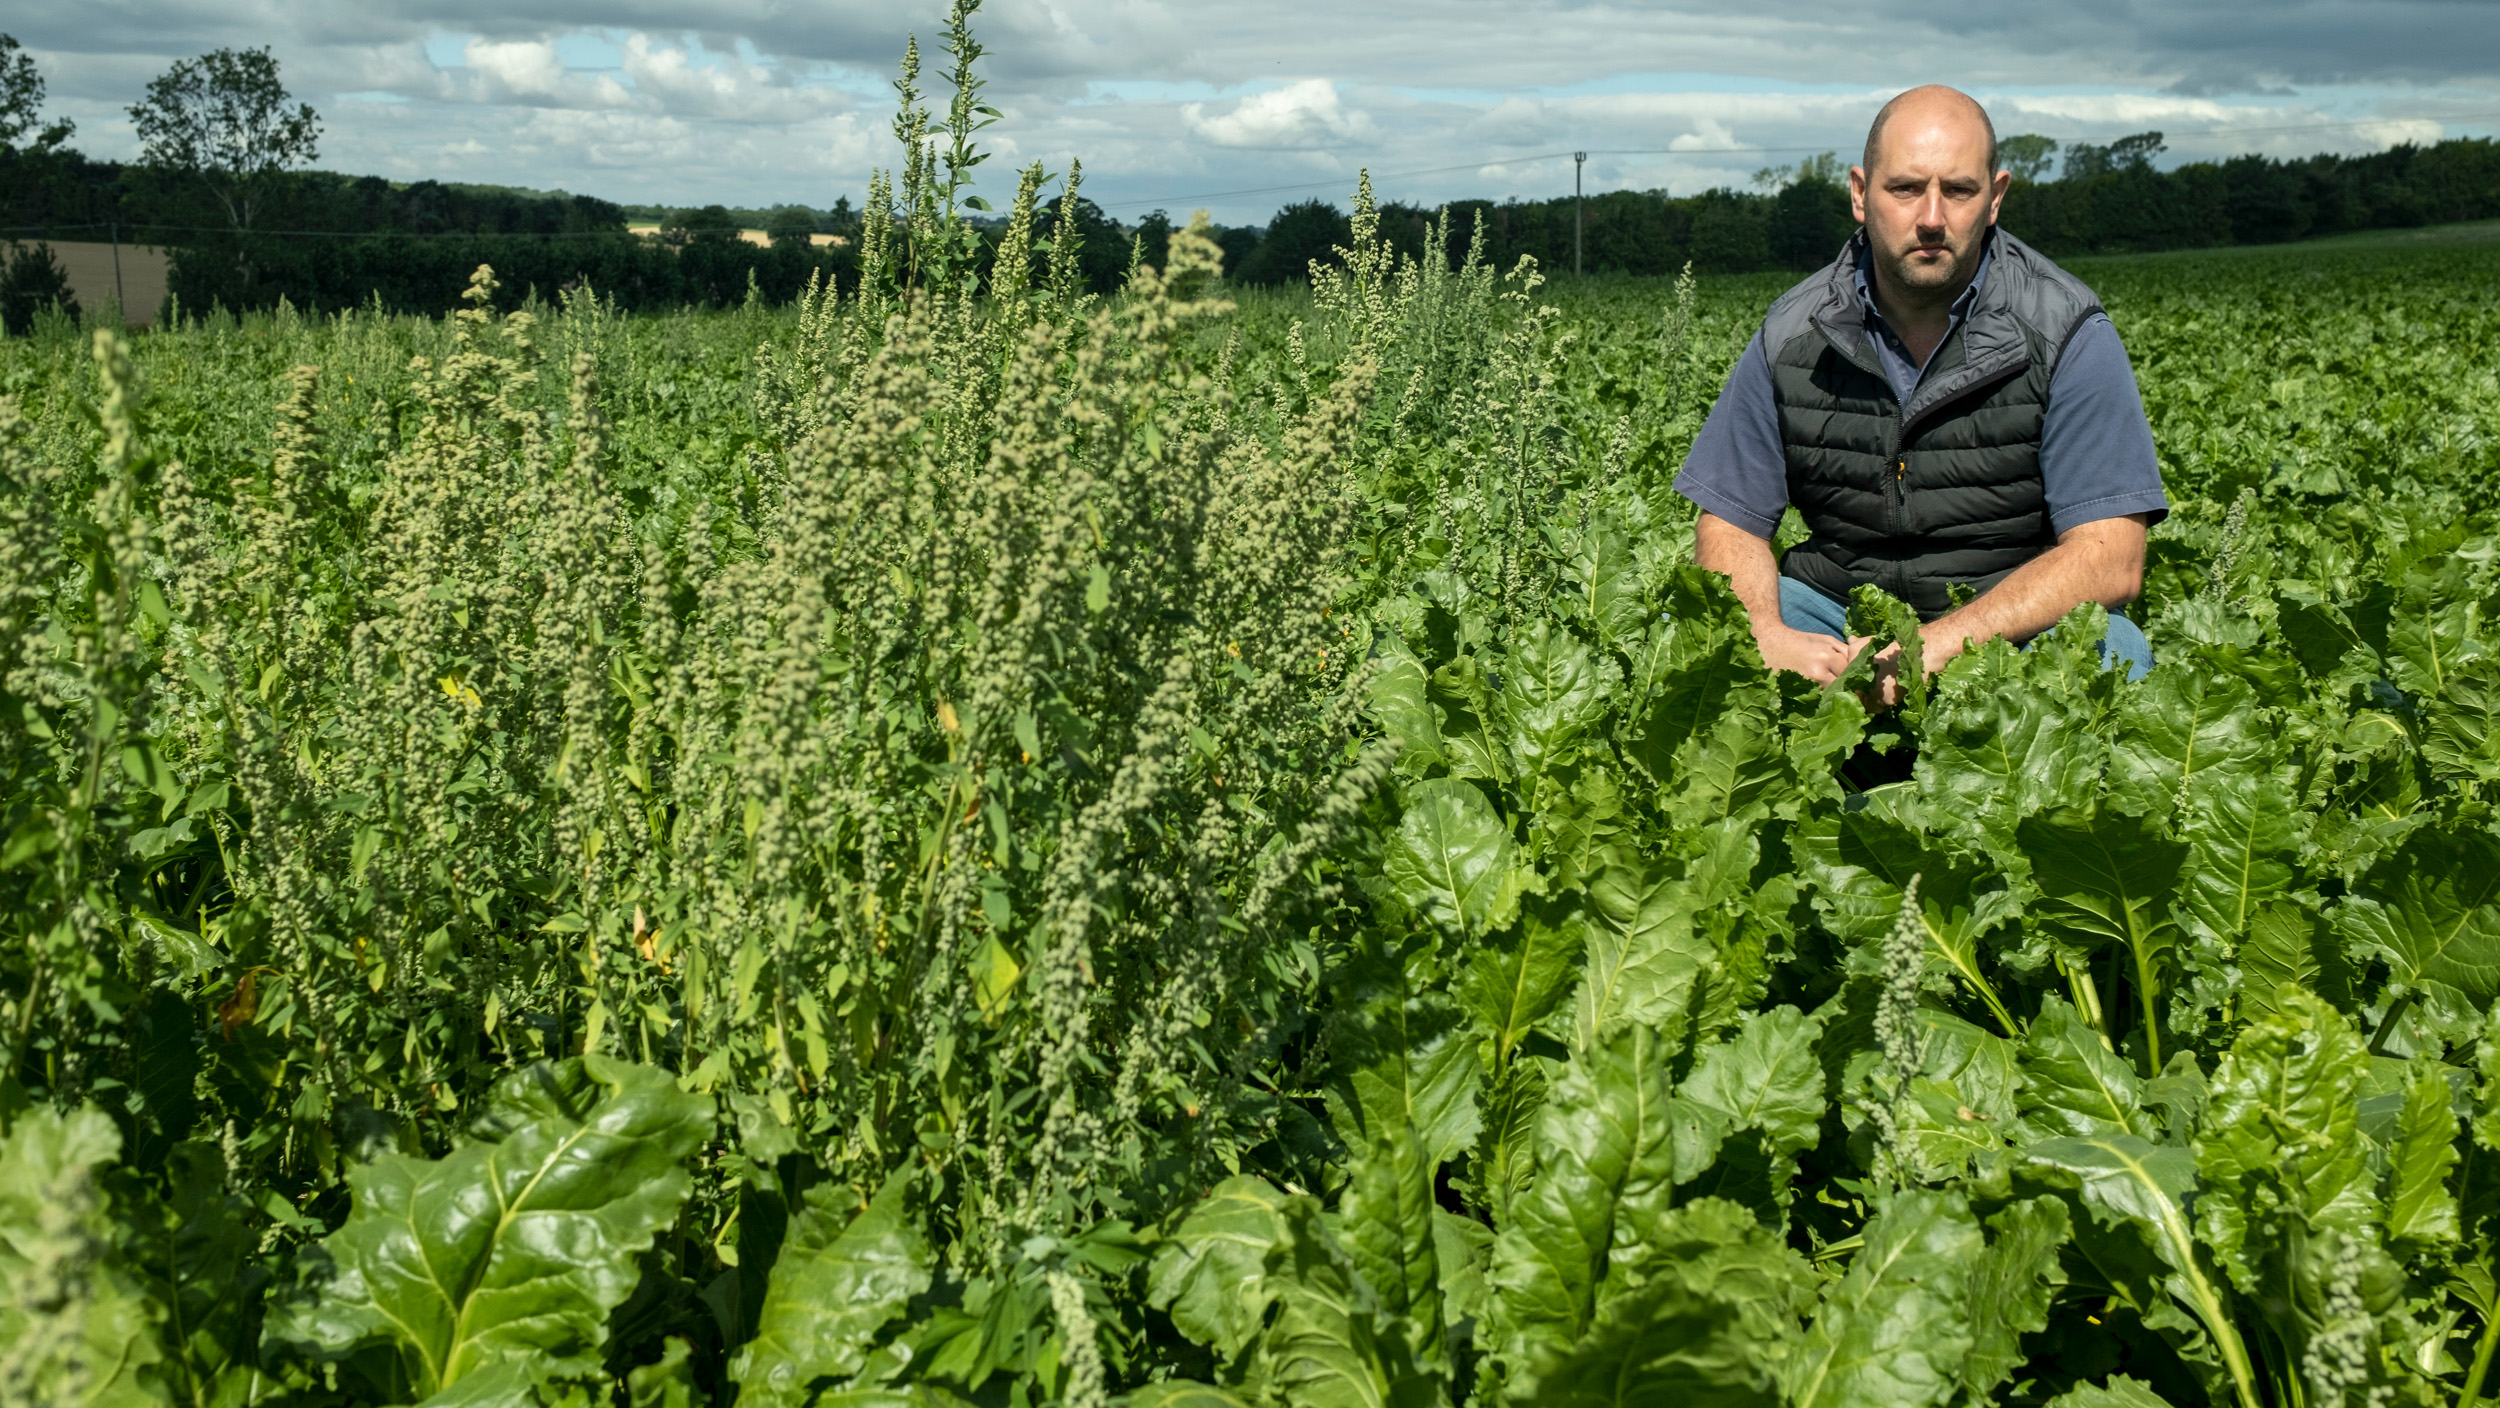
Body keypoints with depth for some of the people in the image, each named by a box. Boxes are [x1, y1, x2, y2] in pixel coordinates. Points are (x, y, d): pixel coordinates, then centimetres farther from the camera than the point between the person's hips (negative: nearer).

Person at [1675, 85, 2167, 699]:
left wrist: (1939, 643, -30)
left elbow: (2109, 559, -17)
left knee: (2109, 655, -34)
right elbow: (1728, 522, 2)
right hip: (1835, 610, 2)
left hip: (2013, 624, -2)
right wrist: (1765, 636, -22)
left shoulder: (2066, 333, -11)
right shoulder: (1792, 333, -2)